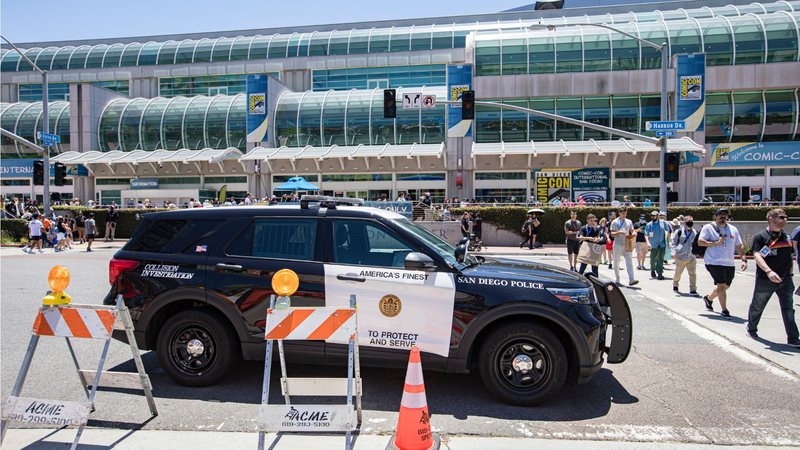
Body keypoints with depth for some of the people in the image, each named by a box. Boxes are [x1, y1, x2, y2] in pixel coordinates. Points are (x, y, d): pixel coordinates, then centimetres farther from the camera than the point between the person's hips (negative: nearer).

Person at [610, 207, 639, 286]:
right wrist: (619, 232, -24)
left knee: (629, 262, -9)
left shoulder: (629, 222, 11)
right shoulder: (615, 222, 1)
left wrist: (632, 235, -11)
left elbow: (632, 232, 13)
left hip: (627, 245, 2)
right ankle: (617, 279, 18)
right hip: (617, 245, -2)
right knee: (616, 262, 6)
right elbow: (612, 234, -4)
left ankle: (631, 280, -16)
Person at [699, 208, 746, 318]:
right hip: (714, 262, -6)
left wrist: (744, 259, 6)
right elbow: (700, 242, -11)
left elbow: (739, 245, 16)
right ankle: (724, 310, -3)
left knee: (725, 286, 14)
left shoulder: (733, 229, 13)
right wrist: (716, 243, -19)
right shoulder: (708, 228, -3)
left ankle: (708, 298, 38)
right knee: (721, 285, -12)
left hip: (729, 264, 6)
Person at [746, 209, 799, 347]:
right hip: (765, 280, -4)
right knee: (757, 306, 10)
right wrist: (768, 271, -32)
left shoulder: (786, 236, 11)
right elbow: (757, 255, -19)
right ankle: (751, 329, 31)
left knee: (788, 309, 1)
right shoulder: (760, 236, -8)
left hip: (785, 280, 5)